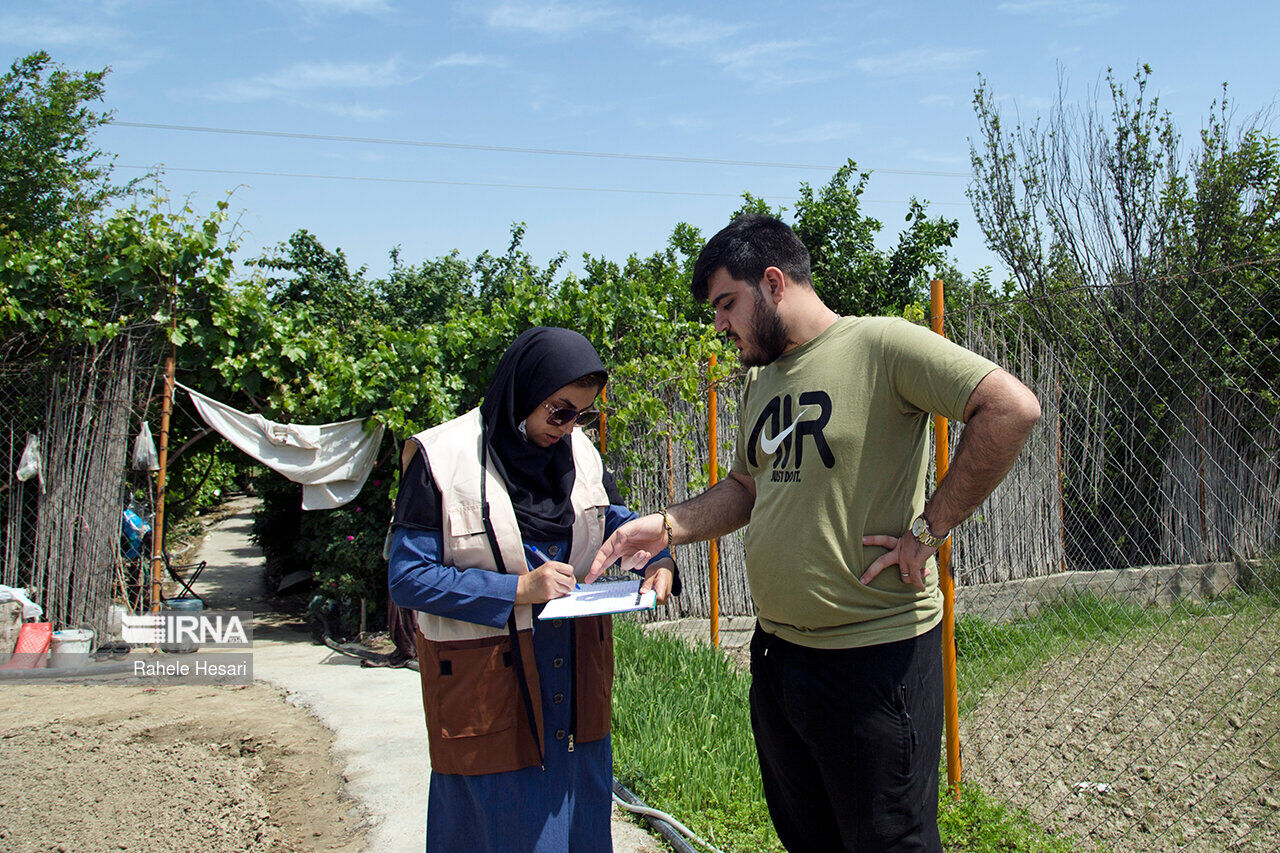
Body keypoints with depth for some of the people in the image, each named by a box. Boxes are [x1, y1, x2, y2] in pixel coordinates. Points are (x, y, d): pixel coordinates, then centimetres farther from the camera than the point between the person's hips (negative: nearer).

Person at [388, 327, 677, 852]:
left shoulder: (579, 452, 4)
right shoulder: (441, 458, -13)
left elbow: (618, 523, 15)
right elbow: (406, 578, -15)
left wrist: (657, 560, -7)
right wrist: (517, 589, -22)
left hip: (574, 671, 5)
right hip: (484, 682, -5)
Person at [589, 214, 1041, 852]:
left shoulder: (880, 344, -13)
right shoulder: (761, 379, 13)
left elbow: (1012, 408, -21)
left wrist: (929, 529, -20)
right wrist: (667, 526, 3)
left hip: (874, 653, -8)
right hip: (776, 651, 8)